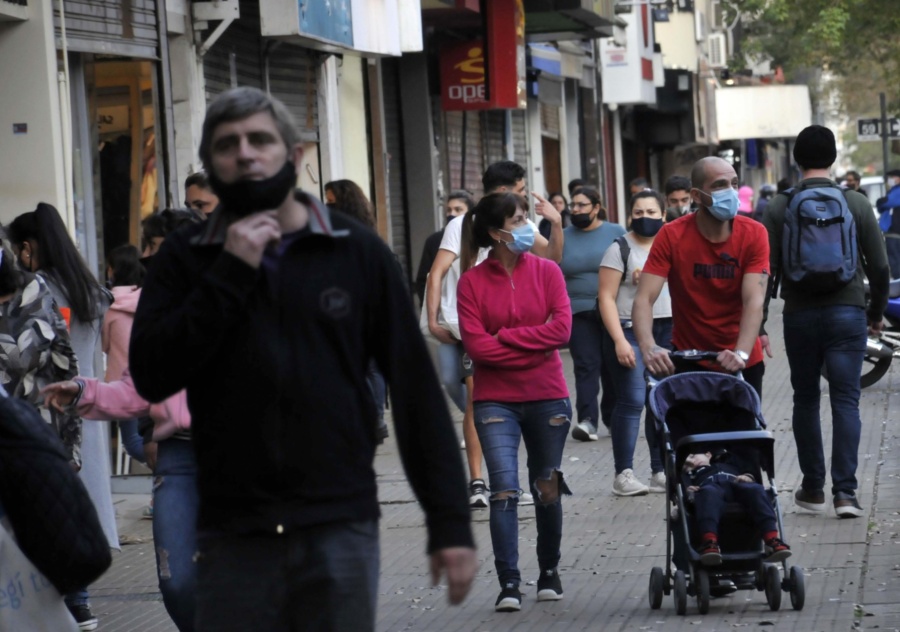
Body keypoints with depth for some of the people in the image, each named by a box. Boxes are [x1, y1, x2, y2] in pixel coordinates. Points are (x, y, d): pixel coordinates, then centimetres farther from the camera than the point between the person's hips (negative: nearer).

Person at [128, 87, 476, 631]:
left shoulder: (359, 253, 3)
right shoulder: (186, 258, 7)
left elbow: (415, 387, 2)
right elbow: (151, 376, -5)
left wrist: (450, 522, -3)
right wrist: (230, 274, -11)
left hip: (341, 527, 0)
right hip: (233, 535, 1)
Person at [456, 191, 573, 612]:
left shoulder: (546, 271, 2)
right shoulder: (472, 281, -2)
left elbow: (561, 328, -9)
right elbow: (475, 344, -10)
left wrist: (505, 336, -11)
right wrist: (532, 348, -10)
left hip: (548, 398, 2)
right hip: (496, 400, -2)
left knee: (548, 490, 12)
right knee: (504, 489, -12)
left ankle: (549, 573, 29)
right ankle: (509, 584, -11)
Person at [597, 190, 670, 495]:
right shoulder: (620, 249, -1)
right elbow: (606, 297, -7)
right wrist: (619, 341, -15)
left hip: (668, 331, 4)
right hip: (630, 330, -4)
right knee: (632, 401, -10)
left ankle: (661, 472, 8)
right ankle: (623, 474, -6)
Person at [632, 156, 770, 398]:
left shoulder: (754, 234, -10)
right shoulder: (672, 236, -11)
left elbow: (754, 301, -20)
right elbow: (644, 299, -19)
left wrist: (741, 354, -36)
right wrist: (648, 348, -38)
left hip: (743, 365, 1)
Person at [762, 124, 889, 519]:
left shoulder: (779, 207, -2)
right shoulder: (856, 204, -1)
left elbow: (766, 268, -4)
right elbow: (879, 266, 0)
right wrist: (876, 312, 15)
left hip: (799, 315, 1)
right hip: (847, 311, -1)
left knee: (806, 400, 13)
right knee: (846, 400, -1)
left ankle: (813, 488, 17)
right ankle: (845, 491, -10)